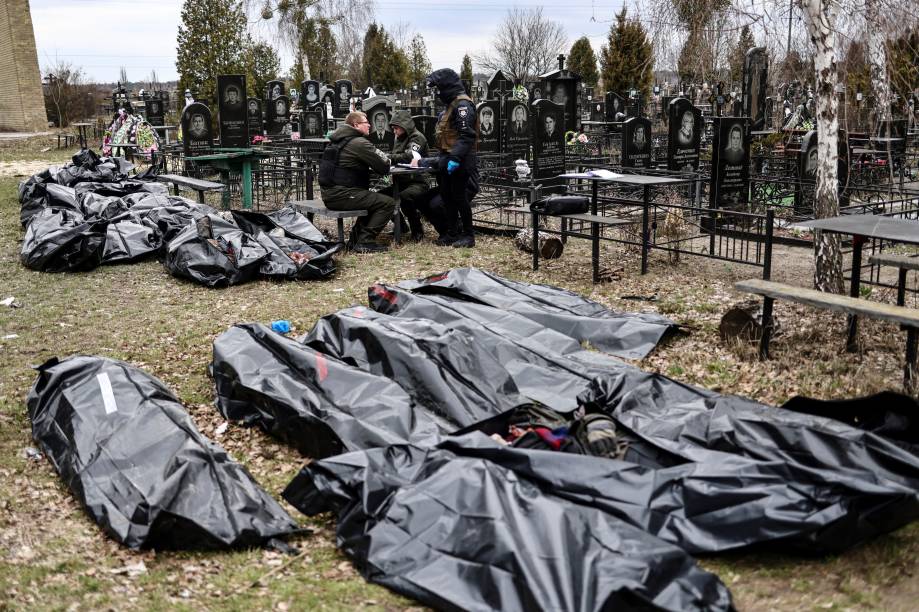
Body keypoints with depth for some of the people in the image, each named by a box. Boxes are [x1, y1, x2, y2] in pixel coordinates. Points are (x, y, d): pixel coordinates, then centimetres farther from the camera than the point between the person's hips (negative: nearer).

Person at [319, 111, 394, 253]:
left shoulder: (337, 140, 18)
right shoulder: (359, 143, -12)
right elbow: (384, 167, -12)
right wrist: (385, 160, 12)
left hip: (329, 193, 10)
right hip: (342, 195, -10)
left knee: (375, 198, 27)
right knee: (387, 203, -9)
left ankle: (355, 238, 20)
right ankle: (364, 242, -10)